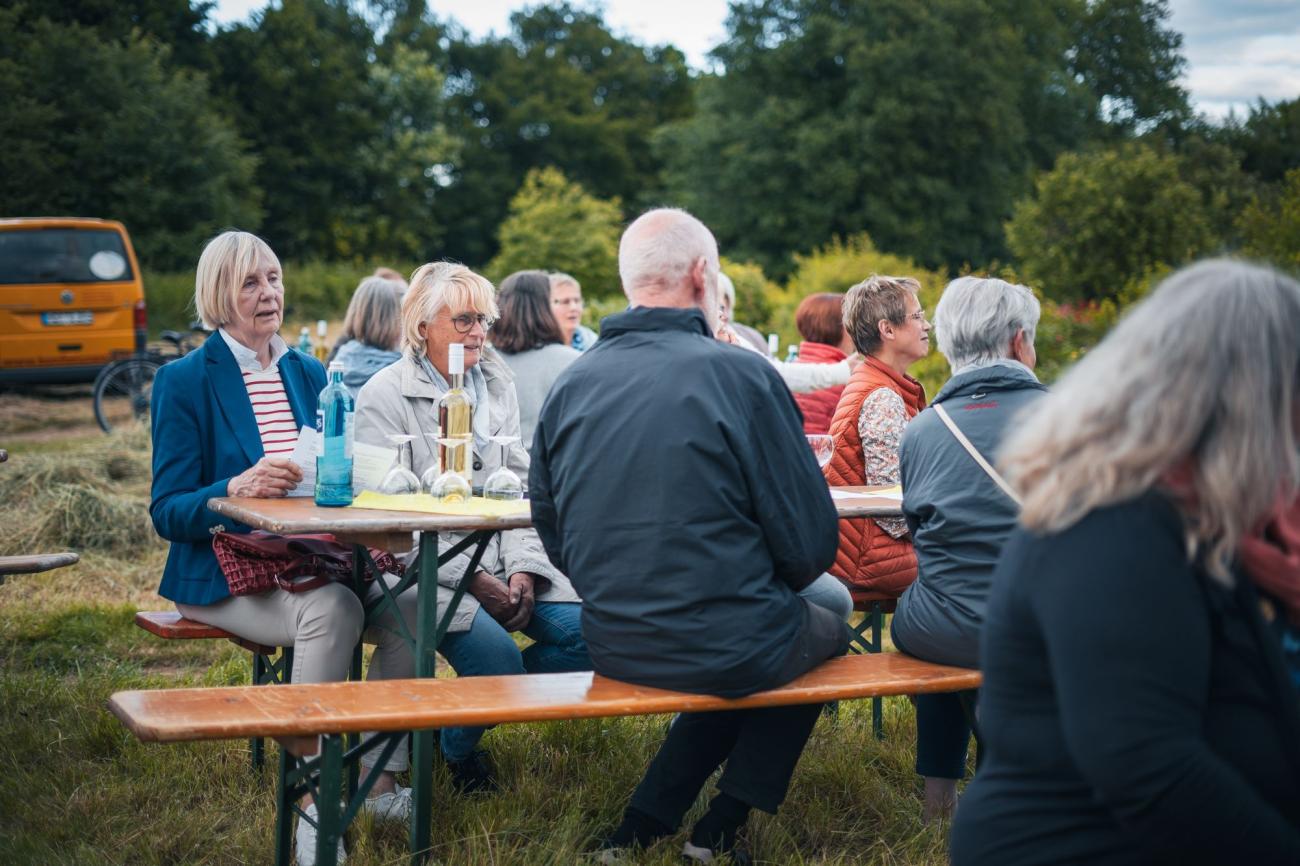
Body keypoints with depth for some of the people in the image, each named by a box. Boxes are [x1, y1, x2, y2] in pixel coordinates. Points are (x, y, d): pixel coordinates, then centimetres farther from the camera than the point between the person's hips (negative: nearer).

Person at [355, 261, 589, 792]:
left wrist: (524, 569, -6)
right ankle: (456, 747, 4)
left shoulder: (496, 385, 15)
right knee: (495, 652, -30)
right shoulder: (384, 396, -4)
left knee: (585, 633, -17)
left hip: (504, 560, 6)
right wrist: (473, 579, -17)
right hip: (432, 566, -6)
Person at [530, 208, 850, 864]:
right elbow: (810, 544, -12)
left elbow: (553, 536, 6)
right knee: (829, 629, 28)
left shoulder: (569, 385, 0)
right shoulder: (740, 375, -14)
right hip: (729, 648, -5)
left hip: (612, 647, 5)